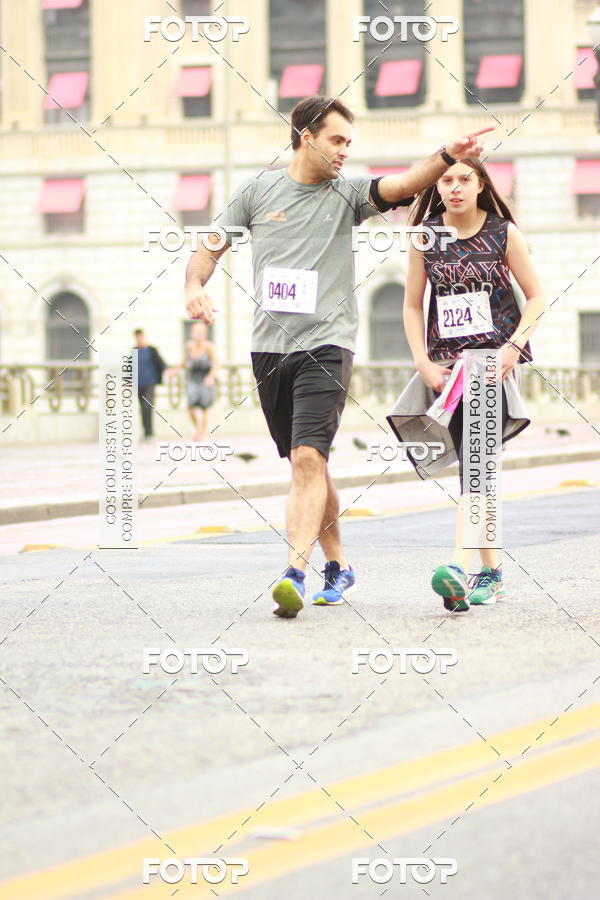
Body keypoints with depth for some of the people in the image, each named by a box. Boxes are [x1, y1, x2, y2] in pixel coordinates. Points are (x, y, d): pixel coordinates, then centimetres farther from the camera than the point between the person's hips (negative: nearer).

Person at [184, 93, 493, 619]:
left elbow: (403, 185, -16)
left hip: (325, 345, -3)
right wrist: (195, 284, -7)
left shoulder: (346, 193, 2)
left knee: (308, 459, -18)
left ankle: (295, 575, -25)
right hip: (269, 347, 3)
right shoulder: (257, 191, 7)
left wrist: (448, 157, -33)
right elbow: (212, 246, 14)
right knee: (306, 465, 11)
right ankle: (338, 566, 27)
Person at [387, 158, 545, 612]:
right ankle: (492, 572, 18)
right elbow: (412, 306, 9)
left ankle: (459, 566, -34)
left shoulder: (504, 233, -1)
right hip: (447, 360, 3)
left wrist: (514, 345, -11)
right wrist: (423, 363, -3)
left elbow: (536, 296, 4)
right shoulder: (425, 237, 4)